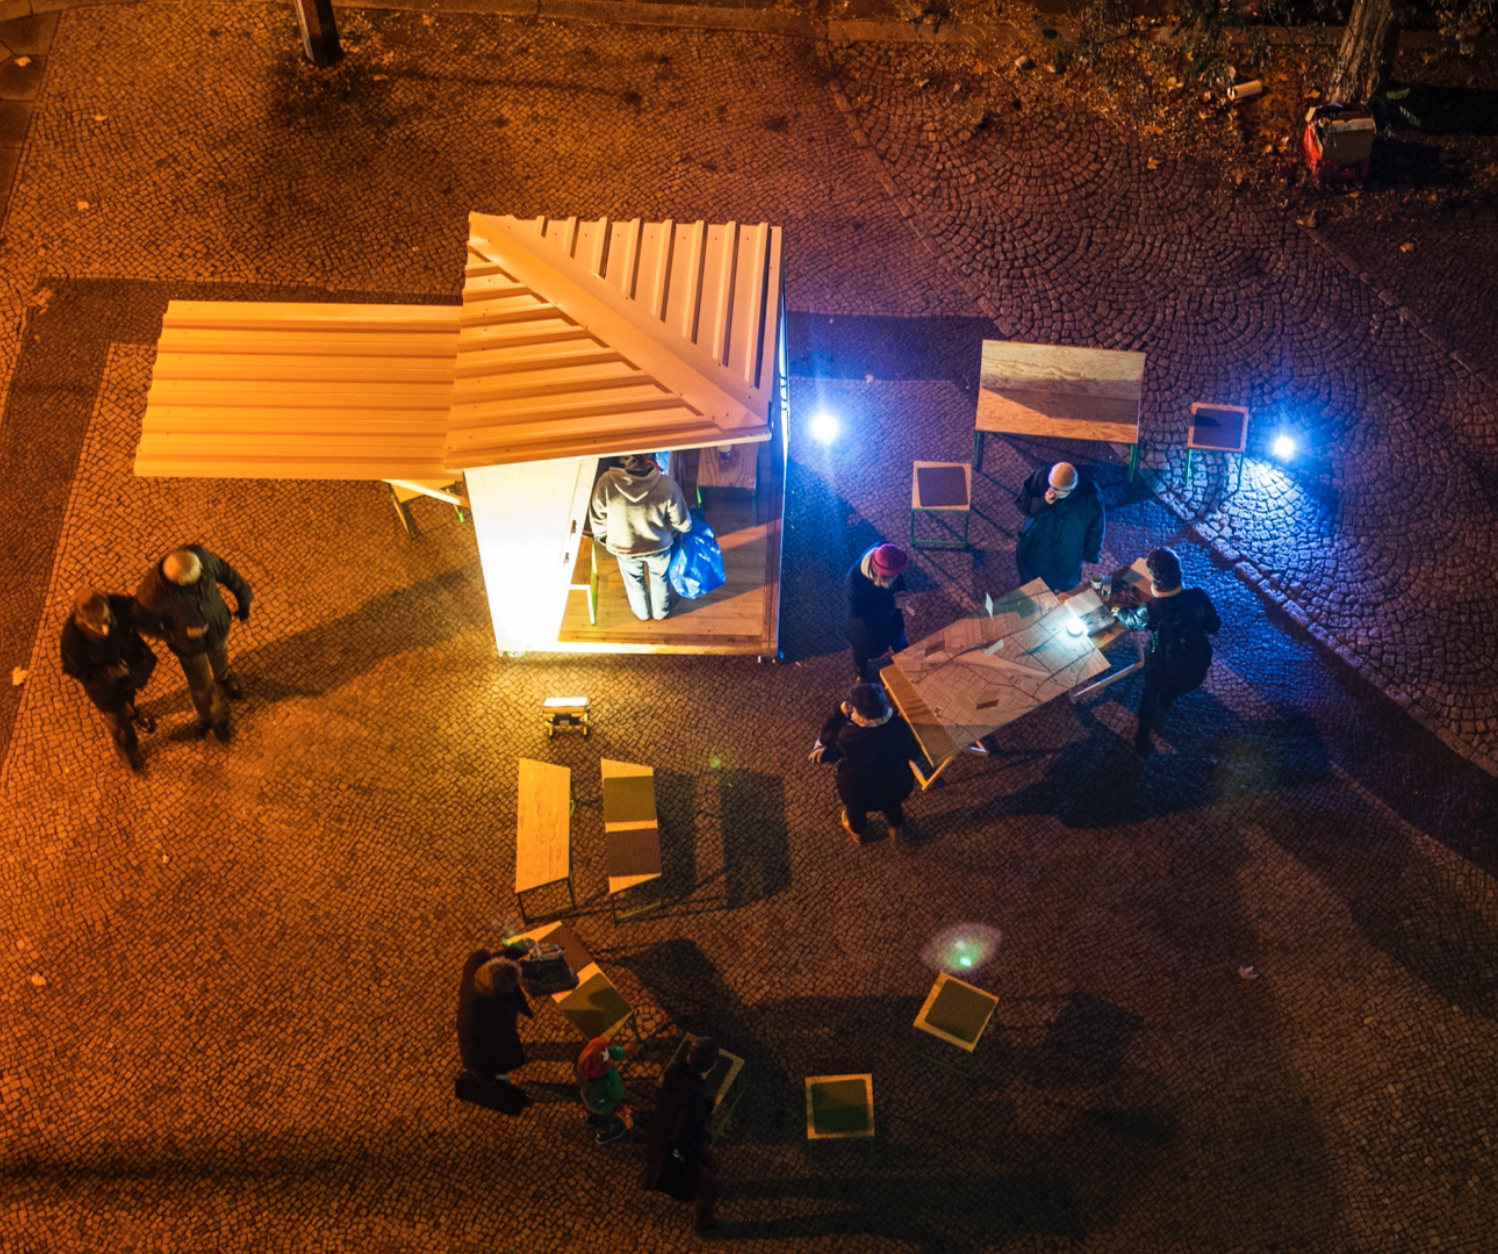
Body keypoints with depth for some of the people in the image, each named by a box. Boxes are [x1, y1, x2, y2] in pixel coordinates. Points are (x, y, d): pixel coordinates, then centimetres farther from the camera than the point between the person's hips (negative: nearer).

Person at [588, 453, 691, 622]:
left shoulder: (606, 483, -33)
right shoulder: (667, 485, -32)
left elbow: (597, 521, -15)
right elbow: (683, 524, -16)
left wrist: (603, 539, 8)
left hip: (624, 548, 0)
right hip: (659, 546, 0)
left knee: (634, 582, 33)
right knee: (659, 578, 33)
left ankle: (642, 613, 59)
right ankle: (661, 612, 58)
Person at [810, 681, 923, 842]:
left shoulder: (847, 735, -35)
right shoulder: (899, 726, -28)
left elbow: (820, 752, -16)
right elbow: (914, 752, -10)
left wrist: (839, 714, -18)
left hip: (858, 794, -1)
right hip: (897, 788, 1)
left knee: (855, 808, 35)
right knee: (893, 805, 37)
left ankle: (856, 831, 63)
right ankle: (896, 827, 64)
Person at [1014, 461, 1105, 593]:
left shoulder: (1090, 496, -33)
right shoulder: (1042, 477, -30)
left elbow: (1096, 527, -14)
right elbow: (1021, 502, -16)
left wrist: (1092, 554, 1)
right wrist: (1043, 503, -37)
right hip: (1034, 549, 1)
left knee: (1063, 596, 27)